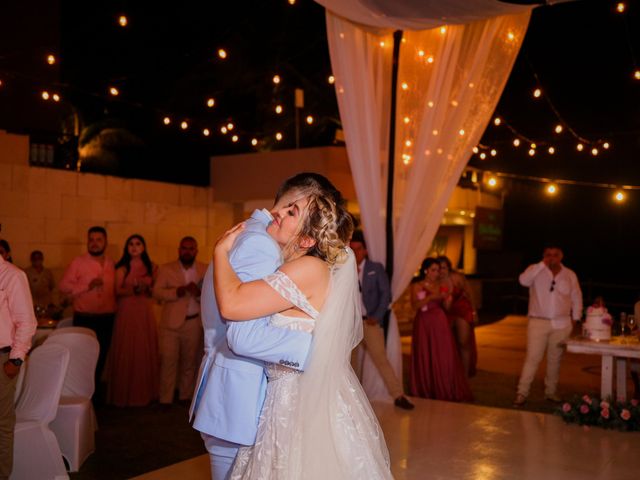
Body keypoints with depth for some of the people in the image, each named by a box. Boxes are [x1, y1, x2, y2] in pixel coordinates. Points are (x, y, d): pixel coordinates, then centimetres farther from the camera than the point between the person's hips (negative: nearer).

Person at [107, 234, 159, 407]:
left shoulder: (150, 267, 12)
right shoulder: (122, 268, 1)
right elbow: (117, 290, -7)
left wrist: (145, 289, -6)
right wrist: (134, 289, -20)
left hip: (145, 313, 3)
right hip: (126, 312, -3)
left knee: (145, 352, 3)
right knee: (126, 352, -4)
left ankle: (144, 393, 12)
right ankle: (124, 395, 5)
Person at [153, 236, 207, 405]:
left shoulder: (205, 270, 7)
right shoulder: (166, 269, 6)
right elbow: (157, 292, -4)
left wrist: (198, 293, -20)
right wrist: (177, 291, -20)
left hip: (194, 323, 1)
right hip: (171, 323, -1)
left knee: (190, 362, 8)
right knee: (168, 361, -2)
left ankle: (185, 396, 20)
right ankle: (165, 399, 4)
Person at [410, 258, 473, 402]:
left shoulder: (441, 285, 7)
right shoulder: (416, 286, 0)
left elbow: (446, 307, 6)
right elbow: (415, 305, -13)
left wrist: (447, 300, -14)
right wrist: (431, 297, -21)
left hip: (439, 323, 2)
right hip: (423, 323, -2)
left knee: (443, 357, -2)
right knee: (425, 357, 2)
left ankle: (445, 391, 3)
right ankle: (426, 391, 11)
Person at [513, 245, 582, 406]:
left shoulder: (570, 275, 7)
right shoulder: (536, 270, -2)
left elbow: (576, 298, 14)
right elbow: (523, 280, -23)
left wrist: (575, 320, 9)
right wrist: (543, 264, -23)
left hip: (561, 324, 3)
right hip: (538, 322, -3)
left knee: (555, 360, 11)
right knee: (532, 358, -7)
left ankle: (551, 392, 23)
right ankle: (522, 393, -4)